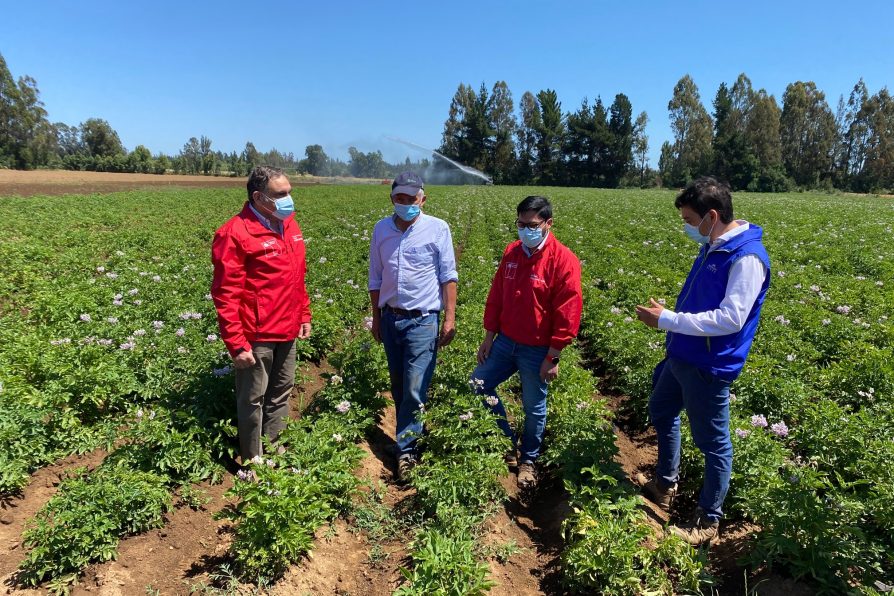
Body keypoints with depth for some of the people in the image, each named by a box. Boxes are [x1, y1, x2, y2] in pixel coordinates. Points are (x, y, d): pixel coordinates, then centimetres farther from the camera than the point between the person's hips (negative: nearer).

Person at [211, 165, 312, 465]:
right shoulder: (235, 233, -16)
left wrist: (304, 315, 15)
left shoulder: (289, 224, 7)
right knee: (252, 400, 8)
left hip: (287, 332, 7)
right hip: (256, 336, -7)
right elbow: (225, 294, -17)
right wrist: (237, 344, -18)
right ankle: (253, 462, 26)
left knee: (281, 393, 19)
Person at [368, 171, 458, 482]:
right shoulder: (381, 229, 5)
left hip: (421, 320, -4)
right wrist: (376, 318, 13)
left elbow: (448, 276, -5)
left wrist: (450, 318, -11)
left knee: (415, 390, -6)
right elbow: (375, 278, 12)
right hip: (390, 318, 5)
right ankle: (411, 432, 32)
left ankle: (406, 450, 7)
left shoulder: (438, 228, -6)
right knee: (398, 387, 14)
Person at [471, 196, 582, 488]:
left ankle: (528, 461, 34)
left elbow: (567, 314, -16)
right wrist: (488, 338, 7)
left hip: (537, 351, -6)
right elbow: (495, 297, 8)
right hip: (505, 342, 6)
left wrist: (553, 358, -14)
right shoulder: (512, 252, 2)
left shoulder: (563, 261, -16)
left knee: (534, 408, 9)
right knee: (478, 384, 10)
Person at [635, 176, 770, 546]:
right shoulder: (712, 248, 5)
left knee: (713, 444, 7)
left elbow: (731, 319, -28)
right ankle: (665, 485, 44)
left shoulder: (747, 257, -22)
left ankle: (708, 522, 25)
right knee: (661, 412, 24)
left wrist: (667, 319, -26)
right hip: (682, 357, 10)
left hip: (708, 367, -10)